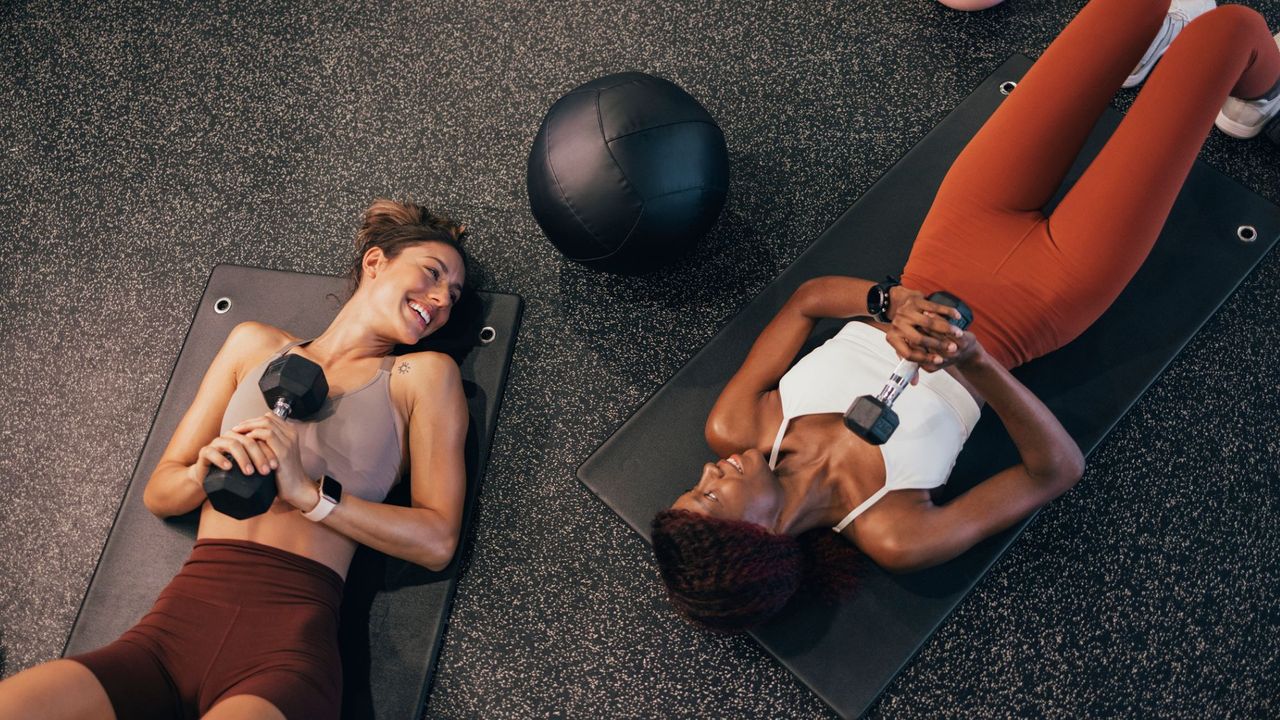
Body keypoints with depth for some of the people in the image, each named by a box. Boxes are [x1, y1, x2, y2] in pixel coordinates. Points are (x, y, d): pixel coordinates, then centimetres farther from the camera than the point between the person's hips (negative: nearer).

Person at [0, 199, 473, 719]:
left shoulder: (423, 375, 11)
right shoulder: (255, 343, 19)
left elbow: (437, 541, 1)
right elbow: (158, 494, 20)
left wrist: (311, 492, -8)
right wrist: (205, 473, -3)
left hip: (289, 642, -3)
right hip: (175, 621, 3)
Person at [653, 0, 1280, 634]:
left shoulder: (733, 431, -17)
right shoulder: (894, 539, -27)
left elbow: (808, 297, -5)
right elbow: (1058, 469, -20)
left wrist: (891, 301, -25)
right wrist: (976, 364, -37)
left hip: (957, 256, 4)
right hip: (1042, 298, -3)